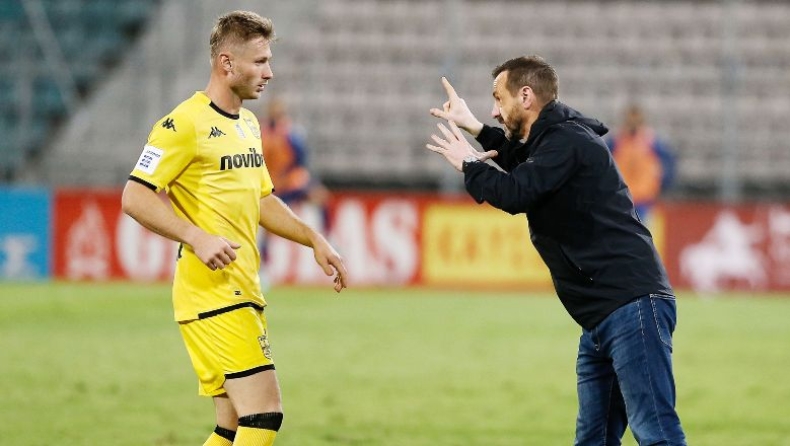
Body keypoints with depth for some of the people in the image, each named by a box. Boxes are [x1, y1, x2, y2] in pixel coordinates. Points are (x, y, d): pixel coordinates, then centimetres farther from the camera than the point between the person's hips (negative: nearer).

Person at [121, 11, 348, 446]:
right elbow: (134, 197, -15)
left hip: (244, 293, 9)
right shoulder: (185, 124, -11)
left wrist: (314, 240, 19)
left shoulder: (248, 124, 18)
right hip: (210, 291, -9)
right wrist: (197, 238, -24)